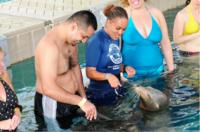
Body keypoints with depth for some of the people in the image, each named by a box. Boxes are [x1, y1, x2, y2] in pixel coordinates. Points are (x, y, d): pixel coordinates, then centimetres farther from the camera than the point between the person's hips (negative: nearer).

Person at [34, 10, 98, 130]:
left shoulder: (71, 38, -1)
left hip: (70, 99, 9)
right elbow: (49, 89, -36)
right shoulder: (50, 45, -30)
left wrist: (84, 97, 8)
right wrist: (81, 101, -34)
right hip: (53, 104, -9)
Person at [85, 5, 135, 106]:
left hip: (117, 91, 7)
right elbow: (90, 72, -18)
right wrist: (108, 76, -34)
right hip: (100, 94, -7)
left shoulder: (116, 39, 5)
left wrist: (125, 68, -3)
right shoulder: (96, 41, -18)